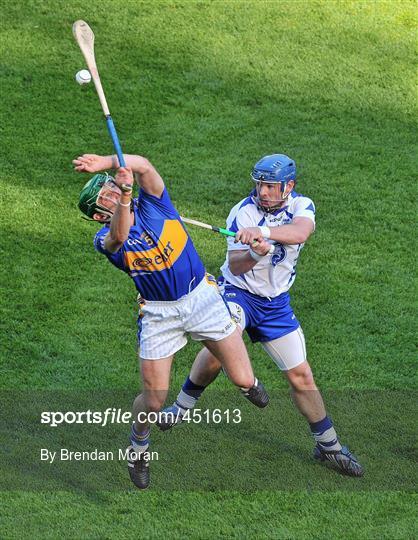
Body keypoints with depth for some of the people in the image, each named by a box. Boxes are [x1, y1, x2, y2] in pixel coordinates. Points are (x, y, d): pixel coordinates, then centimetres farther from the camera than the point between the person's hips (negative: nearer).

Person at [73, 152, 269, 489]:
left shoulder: (152, 203, -2)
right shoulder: (106, 239, -7)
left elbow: (142, 165, -23)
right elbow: (119, 236, -33)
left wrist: (104, 164, -39)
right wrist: (125, 197, -49)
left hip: (202, 297, 1)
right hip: (159, 314, -1)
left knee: (243, 379, -1)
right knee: (153, 400, -1)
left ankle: (246, 380, 38)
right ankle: (138, 445, 31)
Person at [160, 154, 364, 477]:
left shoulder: (301, 206, -5)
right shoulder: (243, 212, -12)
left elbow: (300, 233, -30)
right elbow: (235, 267, -14)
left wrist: (263, 231, -47)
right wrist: (255, 253, -36)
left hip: (276, 302, 3)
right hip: (239, 292, -3)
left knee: (301, 375, 4)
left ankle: (329, 445, 20)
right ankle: (182, 405, -14)